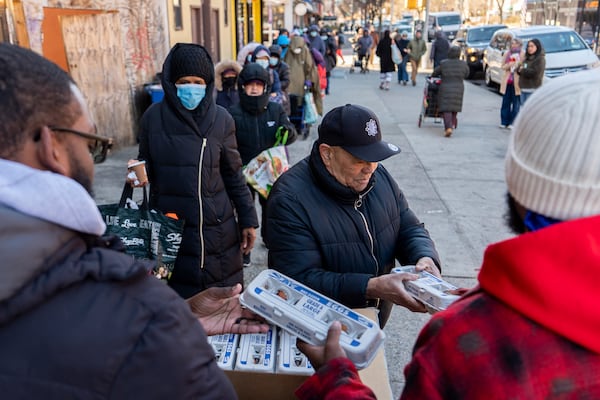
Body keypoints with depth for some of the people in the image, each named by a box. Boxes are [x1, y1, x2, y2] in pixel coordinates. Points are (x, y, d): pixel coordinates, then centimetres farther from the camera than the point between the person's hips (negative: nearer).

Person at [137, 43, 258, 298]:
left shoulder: (221, 119, -2)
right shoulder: (153, 117, -3)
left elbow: (233, 174, 4)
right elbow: (147, 166, 10)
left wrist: (247, 220, 3)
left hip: (218, 229, 0)